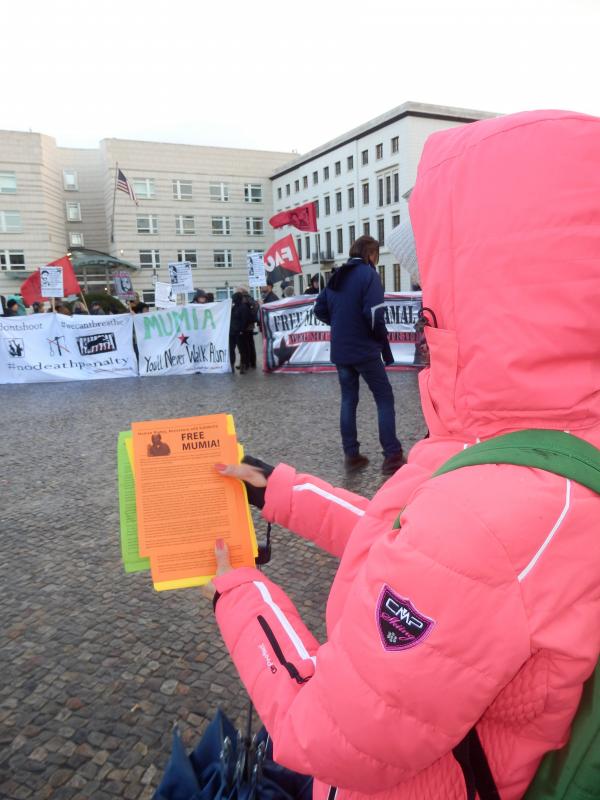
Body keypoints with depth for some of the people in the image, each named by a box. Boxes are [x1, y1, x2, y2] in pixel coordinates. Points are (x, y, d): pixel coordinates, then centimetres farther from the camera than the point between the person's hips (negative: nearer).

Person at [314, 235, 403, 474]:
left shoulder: (337, 276, 12)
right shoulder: (368, 274, -9)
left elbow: (320, 309, 13)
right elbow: (374, 314, -17)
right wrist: (385, 347, -6)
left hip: (340, 351, 6)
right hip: (365, 350, -6)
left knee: (348, 400, 12)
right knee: (385, 399, 2)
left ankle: (351, 455, 14)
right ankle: (392, 456, 0)